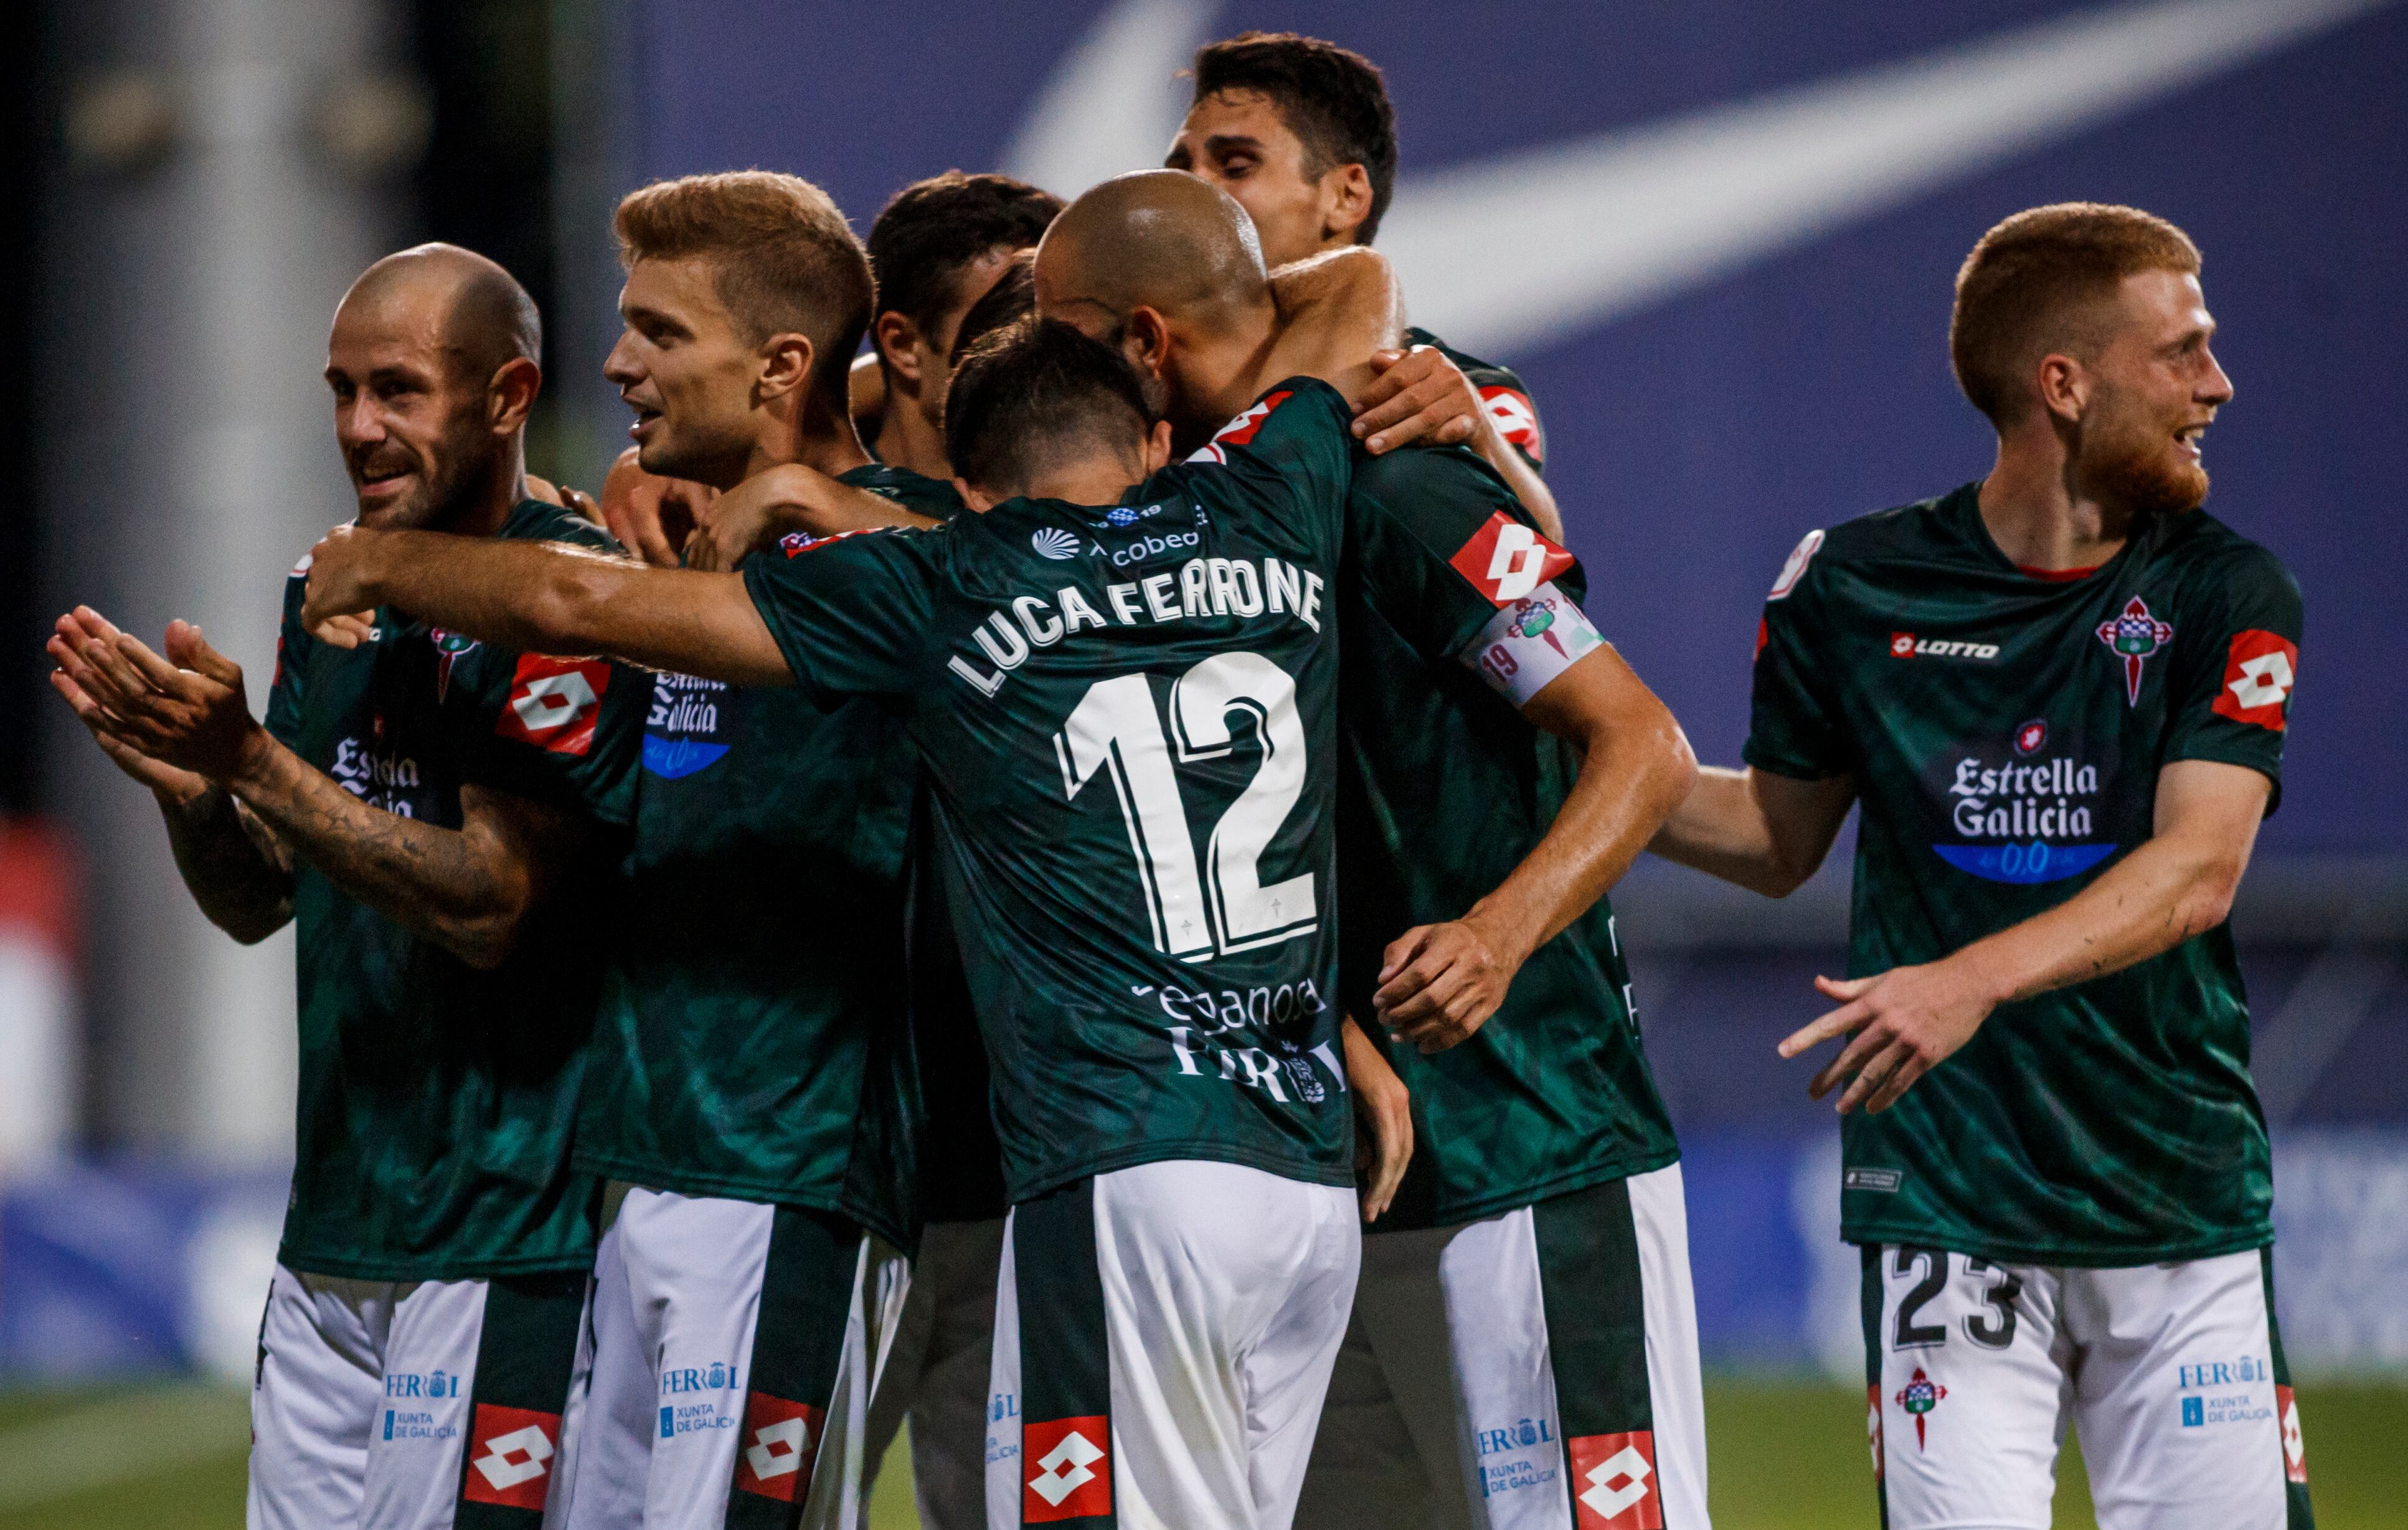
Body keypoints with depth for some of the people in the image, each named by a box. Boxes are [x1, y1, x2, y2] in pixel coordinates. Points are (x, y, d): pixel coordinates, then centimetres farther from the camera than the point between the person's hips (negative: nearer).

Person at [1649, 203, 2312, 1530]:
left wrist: (1976, 981, -28)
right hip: (1947, 1205, -1)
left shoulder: (2228, 599, 0)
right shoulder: (1853, 590, 1)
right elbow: (1781, 834, 15)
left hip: (2184, 1208, 1)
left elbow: (2198, 867, -13)